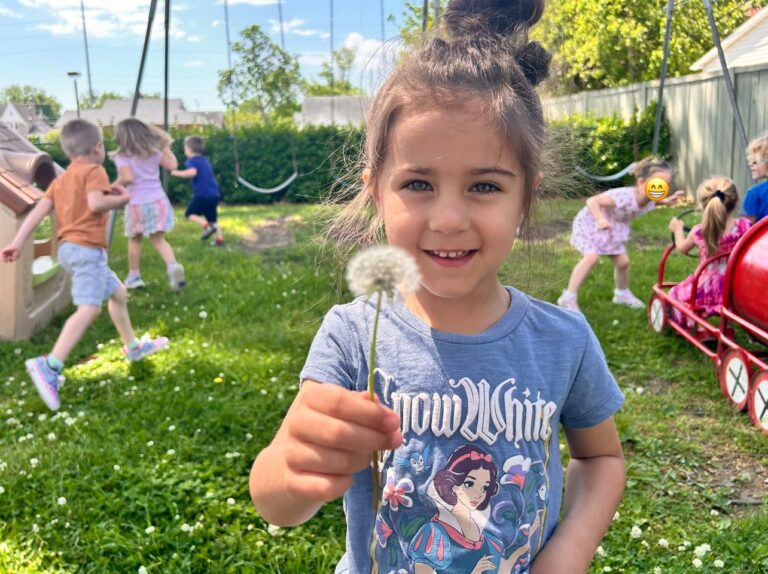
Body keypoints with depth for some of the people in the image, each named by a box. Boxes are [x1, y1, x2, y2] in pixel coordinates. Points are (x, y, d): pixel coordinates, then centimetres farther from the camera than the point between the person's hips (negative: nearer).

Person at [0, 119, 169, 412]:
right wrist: (121, 198, -5)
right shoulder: (94, 171, -4)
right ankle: (49, 365, -33)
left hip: (70, 248, 10)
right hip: (86, 248, -10)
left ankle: (133, 346, 37)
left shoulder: (61, 179, 19)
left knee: (118, 292, 24)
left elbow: (39, 210, 7)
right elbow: (95, 203, -23)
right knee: (89, 308, -20)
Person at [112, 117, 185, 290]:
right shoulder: (153, 152, 5)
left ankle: (134, 276, 24)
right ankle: (173, 265, -20)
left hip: (137, 204, -3)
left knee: (134, 240, 16)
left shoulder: (122, 156, -8)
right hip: (158, 201, 3)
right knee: (159, 239, 7)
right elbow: (172, 165, 8)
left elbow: (127, 178, -20)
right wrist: (166, 149, 20)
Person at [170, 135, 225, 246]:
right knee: (212, 218, 17)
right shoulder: (205, 160, 21)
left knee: (190, 213, 6)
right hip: (214, 194, 7)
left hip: (203, 194, -7)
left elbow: (192, 172, -25)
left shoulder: (191, 160, -4)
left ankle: (207, 226, -14)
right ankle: (220, 239, 8)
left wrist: (178, 173, -13)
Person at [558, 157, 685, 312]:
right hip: (592, 222, -7)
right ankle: (569, 297, -18)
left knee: (623, 261, 9)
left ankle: (622, 294, 36)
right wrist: (600, 219, -56)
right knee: (592, 257, -24)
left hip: (614, 228, 7)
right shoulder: (624, 196, -40)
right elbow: (591, 201, -40)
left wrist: (666, 201, -3)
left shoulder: (650, 199, -15)